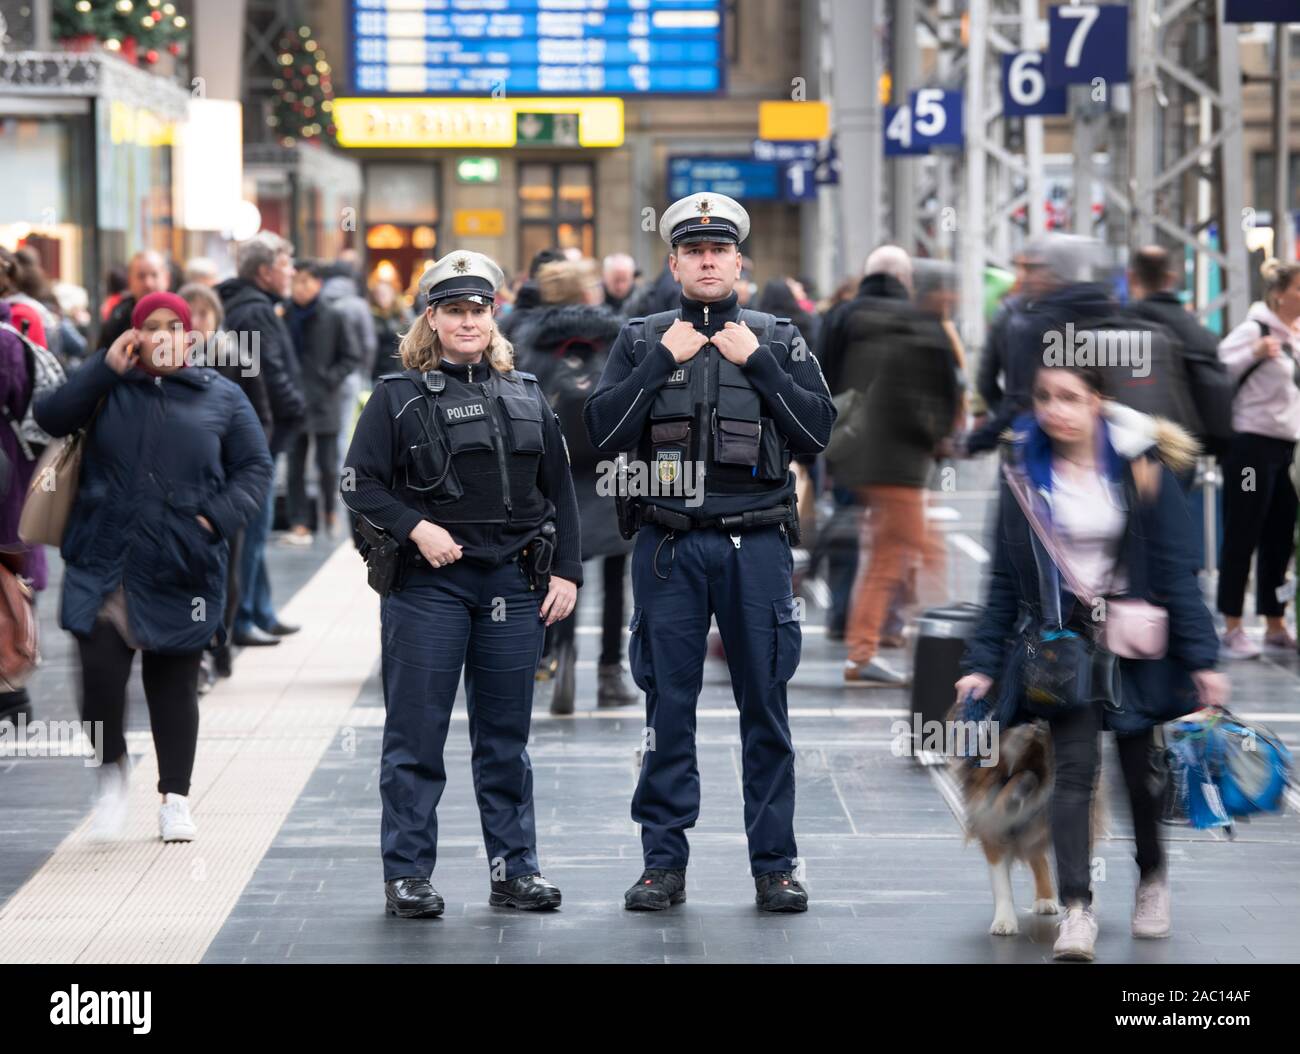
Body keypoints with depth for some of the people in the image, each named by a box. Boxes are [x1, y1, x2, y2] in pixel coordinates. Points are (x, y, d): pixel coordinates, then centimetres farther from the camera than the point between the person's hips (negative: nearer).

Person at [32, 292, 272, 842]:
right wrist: (106, 367, -12)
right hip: (105, 564, 0)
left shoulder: (221, 397, 7)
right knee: (100, 672, -10)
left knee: (174, 683, 6)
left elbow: (254, 466, 9)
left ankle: (175, 797, 19)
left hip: (180, 570, 0)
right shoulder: (108, 388, 8)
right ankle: (111, 771, 15)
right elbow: (50, 415, -6)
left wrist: (218, 517, -6)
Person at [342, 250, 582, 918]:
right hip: (428, 586, -3)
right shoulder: (398, 397, 1)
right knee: (416, 734, 0)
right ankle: (407, 875, 6)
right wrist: (416, 527, -15)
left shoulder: (527, 397, 12)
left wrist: (565, 571, 5)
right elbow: (361, 484, -2)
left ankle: (515, 868, 16)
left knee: (505, 736, 8)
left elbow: (560, 491, 13)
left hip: (513, 582, 3)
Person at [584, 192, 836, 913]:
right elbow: (603, 432, -3)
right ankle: (664, 864, 9)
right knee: (669, 708, 3)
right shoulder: (641, 341, 9)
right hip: (669, 546, 0)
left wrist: (757, 363, -6)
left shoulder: (778, 341, 9)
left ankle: (774, 866, 8)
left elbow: (817, 430, -1)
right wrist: (662, 360, -7)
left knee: (766, 706, 2)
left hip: (757, 542, 0)